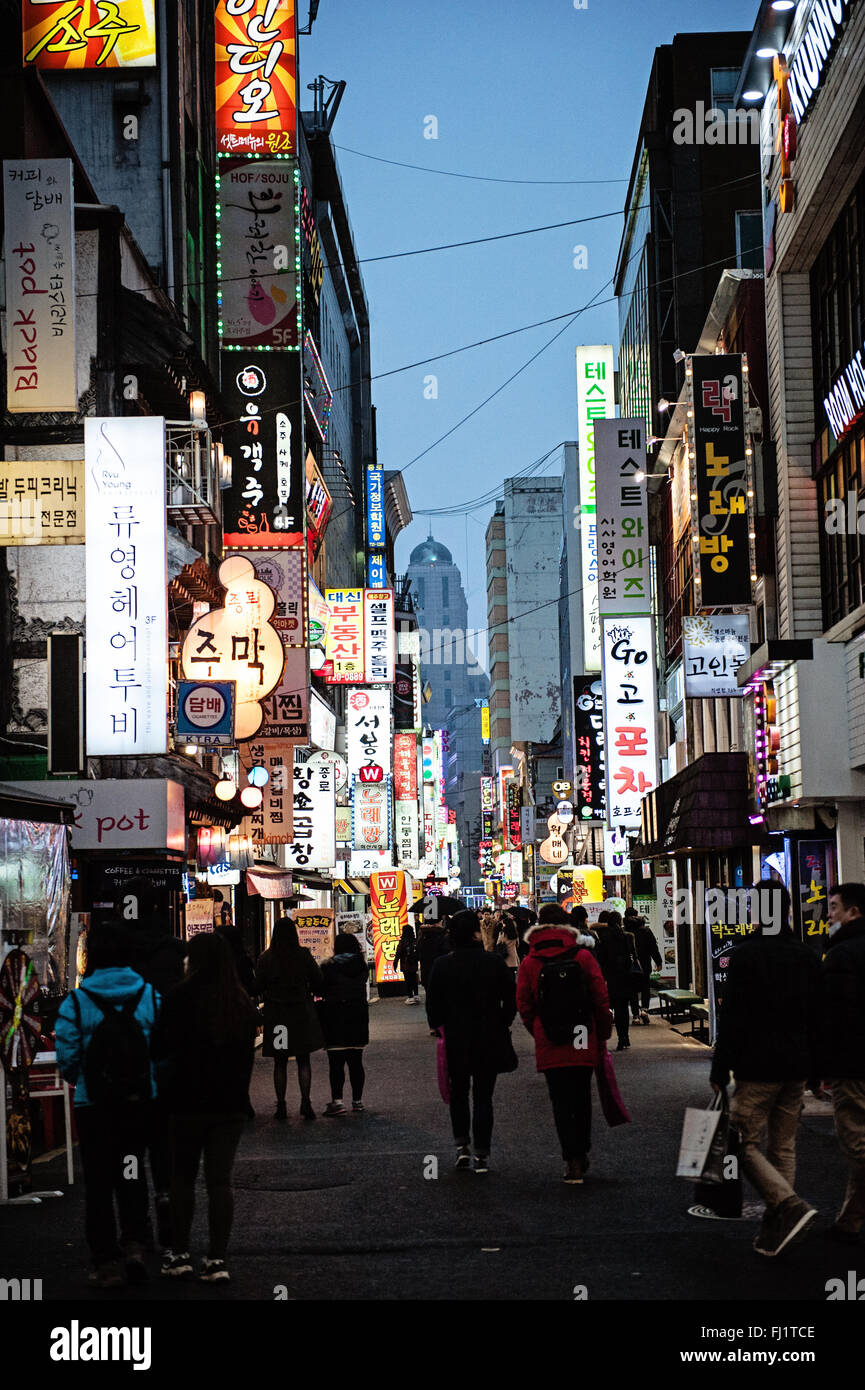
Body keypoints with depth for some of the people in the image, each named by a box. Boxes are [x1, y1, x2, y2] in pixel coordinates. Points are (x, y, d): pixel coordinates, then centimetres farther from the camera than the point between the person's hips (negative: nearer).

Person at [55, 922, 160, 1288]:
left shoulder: (75, 1002, -10)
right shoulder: (151, 997, -3)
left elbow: (66, 1058, -9)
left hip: (93, 1106, -2)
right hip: (141, 1103, 2)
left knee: (99, 1182, 7)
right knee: (132, 1176, 18)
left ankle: (108, 1262, 8)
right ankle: (134, 1244, 3)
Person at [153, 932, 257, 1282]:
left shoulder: (180, 998, -12)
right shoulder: (243, 1003, 3)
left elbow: (161, 1049, -8)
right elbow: (248, 1054, 10)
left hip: (189, 1100, -3)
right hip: (231, 1102, 3)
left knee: (183, 1177, 11)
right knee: (220, 1179, 5)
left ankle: (179, 1253, 15)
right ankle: (217, 1259, 3)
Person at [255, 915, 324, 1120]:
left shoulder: (266, 958, -6)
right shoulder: (303, 955, -6)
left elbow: (258, 987, -2)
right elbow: (318, 983, -2)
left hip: (276, 1015, 0)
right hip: (302, 1012, 0)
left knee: (280, 1063, 7)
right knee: (304, 1061, 8)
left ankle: (281, 1105, 6)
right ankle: (305, 1102, -2)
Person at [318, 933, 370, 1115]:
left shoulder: (328, 966, -8)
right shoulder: (362, 965, 3)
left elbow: (320, 989, -6)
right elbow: (362, 987, 11)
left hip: (335, 1017, -4)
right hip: (358, 1014, 4)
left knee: (336, 1061, -5)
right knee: (355, 1061, 11)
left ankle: (337, 1100, -14)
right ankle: (357, 1100, 16)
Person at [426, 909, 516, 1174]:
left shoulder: (442, 965, -6)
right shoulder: (494, 961, -8)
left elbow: (432, 1003, -2)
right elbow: (511, 999, -3)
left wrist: (440, 1028, 10)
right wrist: (502, 1025, 10)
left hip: (455, 1040, 0)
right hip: (489, 1040, 0)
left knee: (458, 1093, 18)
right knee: (483, 1096, 6)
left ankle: (462, 1144, 6)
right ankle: (482, 1155, 3)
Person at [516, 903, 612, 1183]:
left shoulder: (529, 963, -2)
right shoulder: (583, 956, -4)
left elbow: (524, 1006, 0)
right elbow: (601, 1000, -3)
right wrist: (602, 1034, 8)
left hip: (549, 1045, -1)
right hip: (583, 1044, 1)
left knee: (561, 1102, 4)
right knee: (581, 1099, 15)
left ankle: (573, 1160, -1)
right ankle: (581, 1155, 23)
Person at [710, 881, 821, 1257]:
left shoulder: (746, 955, -11)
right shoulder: (807, 957, 9)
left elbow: (732, 1018, -14)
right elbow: (817, 1018, 14)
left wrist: (720, 1071, -8)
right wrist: (815, 1072, 20)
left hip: (757, 1069, -6)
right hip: (796, 1070, 6)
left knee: (745, 1144, 0)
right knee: (783, 1147, 12)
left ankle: (791, 1205, -18)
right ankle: (775, 1228, 11)